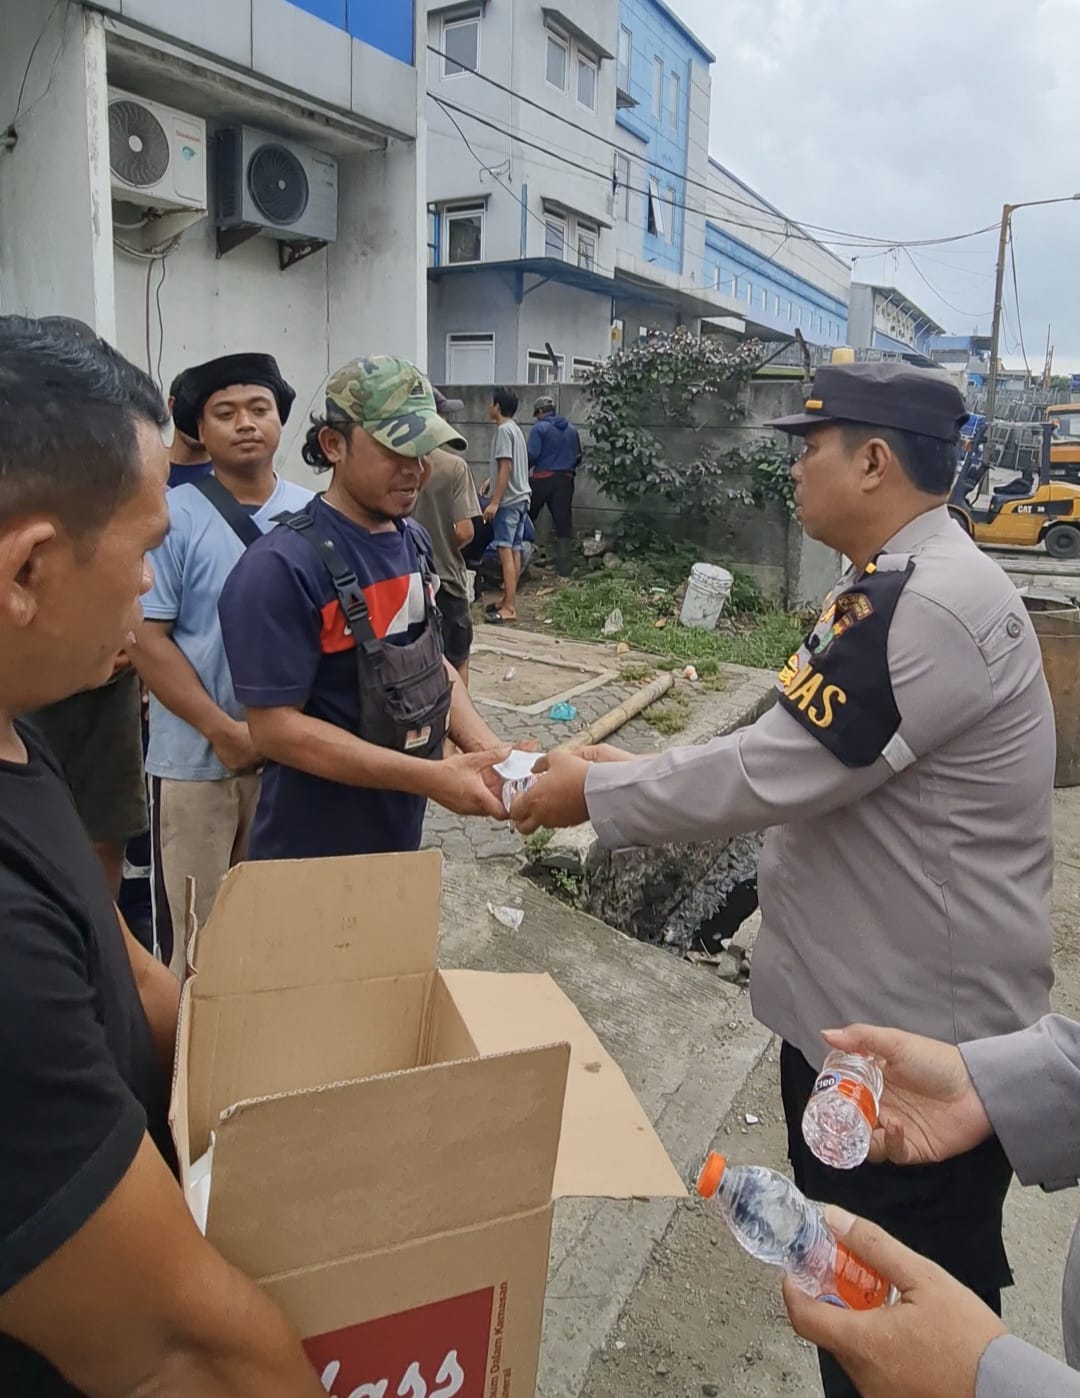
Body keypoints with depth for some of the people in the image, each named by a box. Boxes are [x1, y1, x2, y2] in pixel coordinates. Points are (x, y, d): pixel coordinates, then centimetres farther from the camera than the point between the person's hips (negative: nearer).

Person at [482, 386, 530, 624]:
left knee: (506, 552, -12)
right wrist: (491, 481, 33)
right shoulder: (514, 429, 17)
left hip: (508, 500, -10)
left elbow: (506, 468, -20)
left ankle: (509, 608, -15)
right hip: (519, 498, 10)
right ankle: (508, 600, 18)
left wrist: (494, 502, -21)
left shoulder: (503, 430, -12)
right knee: (514, 551, 11)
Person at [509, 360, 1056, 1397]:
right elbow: (796, 764, 13)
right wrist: (628, 771, 7)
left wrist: (594, 791, -13)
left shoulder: (927, 604, -26)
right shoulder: (904, 585, 10)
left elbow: (771, 774, -27)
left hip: (921, 1043, -10)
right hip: (859, 1007, 10)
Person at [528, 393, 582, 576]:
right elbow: (578, 457, 15)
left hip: (542, 479, -4)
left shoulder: (540, 428, -6)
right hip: (565, 480, 4)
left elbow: (532, 455, -14)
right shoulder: (572, 429, 10)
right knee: (563, 525, 3)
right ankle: (564, 571, 0)